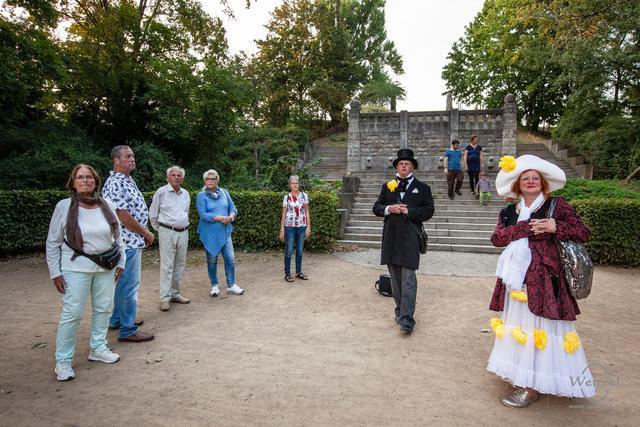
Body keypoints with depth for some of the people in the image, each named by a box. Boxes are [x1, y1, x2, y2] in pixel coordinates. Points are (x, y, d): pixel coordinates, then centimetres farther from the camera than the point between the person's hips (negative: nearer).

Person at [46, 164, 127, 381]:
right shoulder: (64, 206, -6)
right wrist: (55, 272, -5)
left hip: (106, 266, 4)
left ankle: (98, 349, 28)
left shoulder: (107, 206, 3)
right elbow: (53, 243, -2)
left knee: (103, 308, 11)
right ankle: (63, 360, 12)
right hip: (76, 267, -4)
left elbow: (118, 237, 10)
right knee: (72, 313, -3)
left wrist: (121, 262, 8)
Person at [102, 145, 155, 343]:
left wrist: (144, 234, 12)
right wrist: (147, 233, -12)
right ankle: (128, 330, 6)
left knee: (124, 282, 19)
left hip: (133, 240, 10)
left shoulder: (128, 180, 13)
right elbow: (123, 217, -23)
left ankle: (117, 319, 34)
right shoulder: (115, 184, -18)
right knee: (129, 285, -3)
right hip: (127, 241, -10)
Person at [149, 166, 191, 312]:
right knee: (167, 265, -7)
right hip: (167, 232, -5)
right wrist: (160, 230, 8)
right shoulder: (161, 192, -3)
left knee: (179, 264, 10)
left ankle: (175, 293, 21)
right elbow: (153, 214, 4)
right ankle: (164, 298, -2)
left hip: (183, 232, 5)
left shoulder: (186, 193, 12)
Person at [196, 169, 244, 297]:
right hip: (210, 233, -3)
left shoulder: (224, 193, 8)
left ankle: (231, 285, 12)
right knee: (212, 260, 8)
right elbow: (203, 214, -15)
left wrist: (231, 217, -13)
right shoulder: (201, 195, -5)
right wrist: (220, 218, -21)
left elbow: (233, 208, 9)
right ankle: (214, 286, 22)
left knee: (230, 258, 0)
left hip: (225, 232, 3)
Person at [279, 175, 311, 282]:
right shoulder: (287, 197, 0)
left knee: (300, 251, 10)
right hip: (290, 226, -2)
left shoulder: (304, 195, 4)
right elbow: (283, 214, 1)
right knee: (289, 251, 1)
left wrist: (308, 226, 0)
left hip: (302, 226, 2)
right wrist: (282, 230, -3)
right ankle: (287, 273, 11)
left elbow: (307, 212, 6)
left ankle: (298, 272, 22)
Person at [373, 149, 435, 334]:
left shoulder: (422, 188, 7)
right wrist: (389, 209, -9)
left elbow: (428, 211, 0)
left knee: (408, 278, -9)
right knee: (395, 277, 11)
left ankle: (407, 318, -9)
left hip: (410, 237, -3)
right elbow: (376, 208, 11)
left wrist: (408, 211, -12)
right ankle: (400, 310, 25)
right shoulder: (387, 186, 14)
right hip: (391, 236, 4)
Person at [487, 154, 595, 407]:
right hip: (515, 278, 4)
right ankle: (520, 375, 23)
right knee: (517, 325, 9)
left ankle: (532, 386, 7)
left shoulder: (557, 205, 2)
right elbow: (496, 238, -4)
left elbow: (584, 234, 0)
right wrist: (527, 228, -14)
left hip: (543, 278, -4)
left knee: (537, 327, -2)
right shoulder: (509, 212, 11)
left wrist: (556, 227, -16)